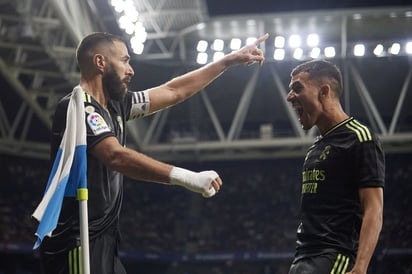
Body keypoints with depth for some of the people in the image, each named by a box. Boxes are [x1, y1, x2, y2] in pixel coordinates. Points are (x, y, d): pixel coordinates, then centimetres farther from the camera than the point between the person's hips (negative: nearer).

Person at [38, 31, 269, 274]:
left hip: (103, 242, 10)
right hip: (78, 246, -10)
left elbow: (174, 92, 21)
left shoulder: (114, 106, 13)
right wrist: (188, 178, -35)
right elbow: (117, 157, -30)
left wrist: (230, 60, 23)